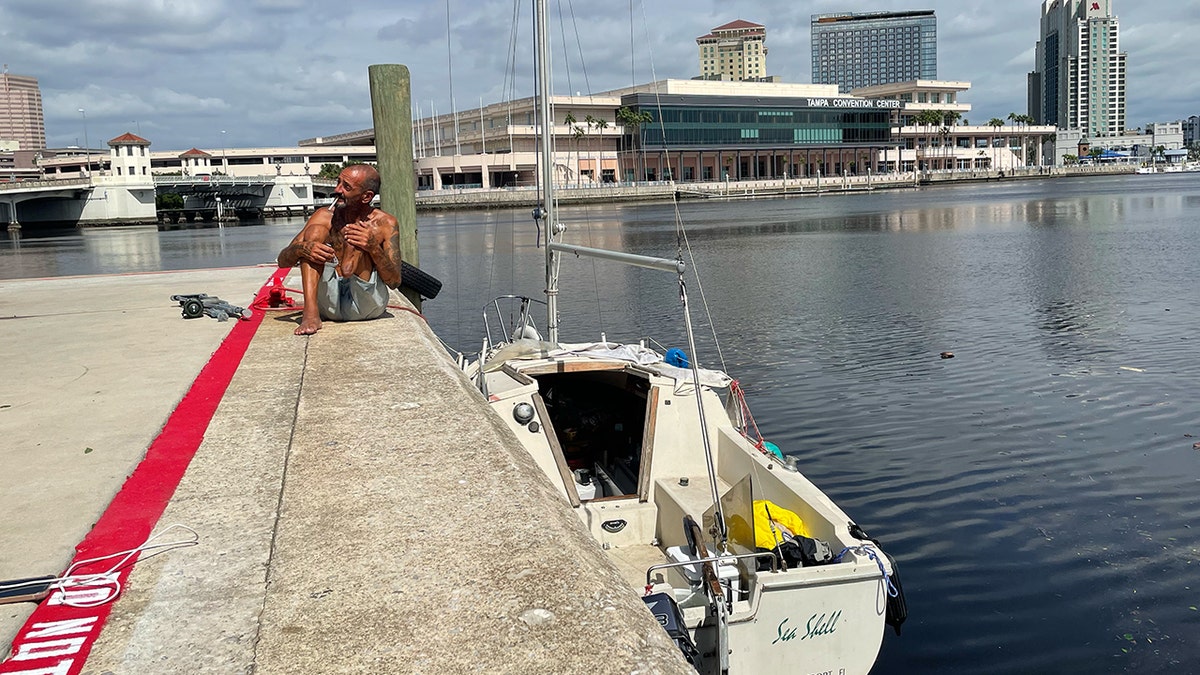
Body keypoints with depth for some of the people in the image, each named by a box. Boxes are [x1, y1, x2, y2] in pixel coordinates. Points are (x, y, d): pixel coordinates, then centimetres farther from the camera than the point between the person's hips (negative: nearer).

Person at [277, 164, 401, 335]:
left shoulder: (385, 223, 2)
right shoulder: (324, 217, 7)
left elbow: (394, 281, -6)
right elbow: (283, 261, 2)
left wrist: (374, 248, -24)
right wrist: (301, 249, -22)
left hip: (366, 304, -3)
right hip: (329, 304, 3)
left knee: (358, 235, -12)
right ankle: (310, 312, -30)